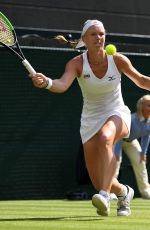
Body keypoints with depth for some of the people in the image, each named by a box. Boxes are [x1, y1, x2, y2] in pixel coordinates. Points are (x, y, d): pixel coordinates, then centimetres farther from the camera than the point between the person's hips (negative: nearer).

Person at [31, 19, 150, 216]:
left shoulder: (118, 60, -11)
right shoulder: (77, 63, -15)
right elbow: (62, 85, -35)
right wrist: (46, 82, -57)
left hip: (117, 115, -1)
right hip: (90, 120, 2)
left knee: (105, 138, -40)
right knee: (99, 183, -2)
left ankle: (105, 196, -48)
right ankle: (124, 192, 35)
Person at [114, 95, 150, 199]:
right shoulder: (132, 120, -39)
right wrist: (117, 153, -36)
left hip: (131, 141, 7)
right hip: (117, 139, -7)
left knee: (140, 161, 3)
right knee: (116, 160, -21)